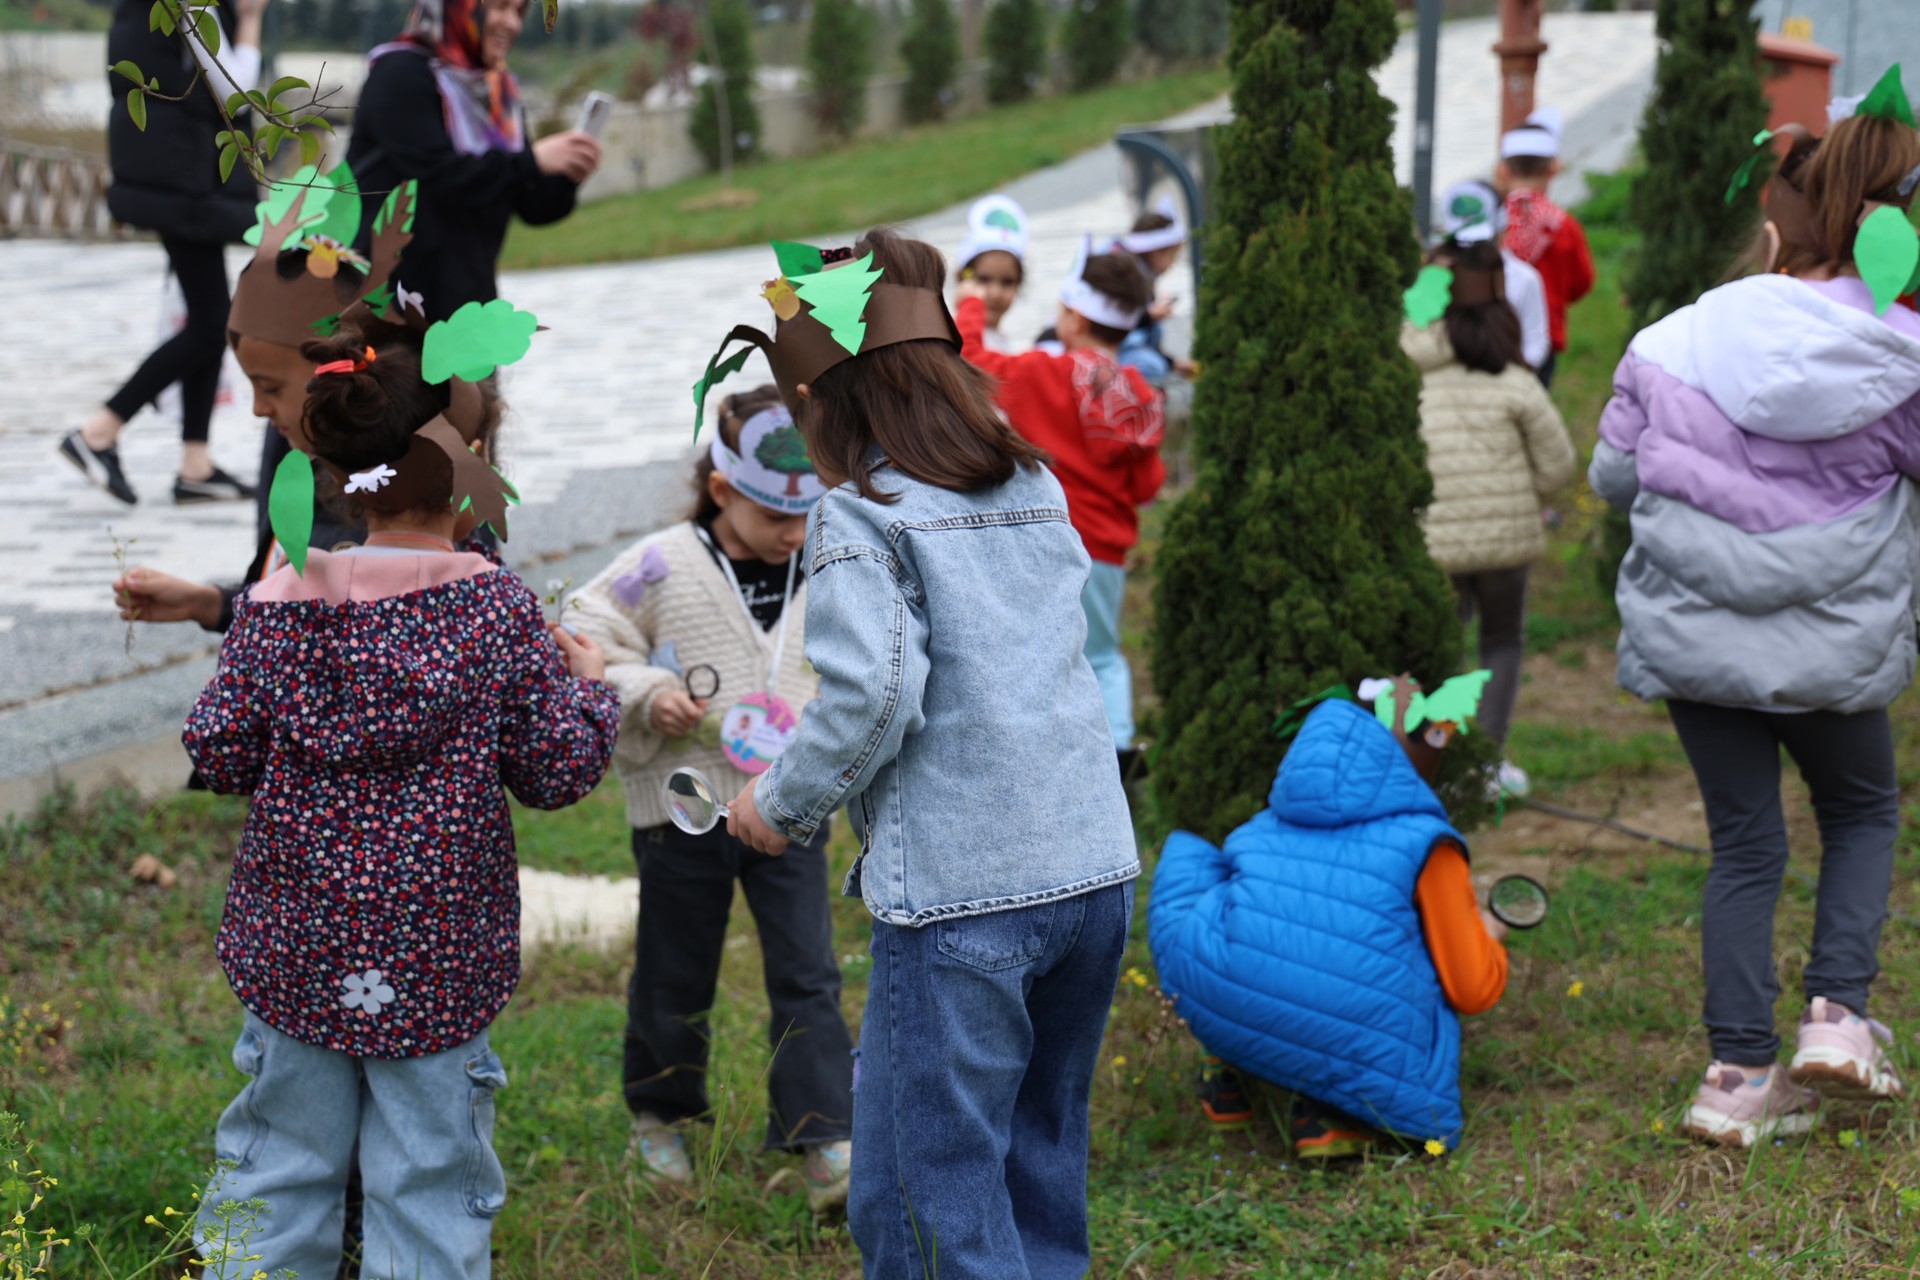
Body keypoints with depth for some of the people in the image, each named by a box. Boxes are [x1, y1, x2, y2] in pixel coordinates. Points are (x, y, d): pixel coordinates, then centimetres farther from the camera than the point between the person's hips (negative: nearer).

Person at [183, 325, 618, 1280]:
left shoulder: (280, 604, -5)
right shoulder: (496, 608, -10)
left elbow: (218, 755, -1)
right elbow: (558, 769, -8)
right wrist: (590, 687, 11)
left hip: (295, 943, 2)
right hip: (438, 952, -2)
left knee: (280, 1163, 14)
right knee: (430, 1176, 7)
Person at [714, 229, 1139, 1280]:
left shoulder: (861, 516, -7)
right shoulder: (1036, 489, 13)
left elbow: (870, 694, -18)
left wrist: (782, 806, -2)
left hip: (961, 894, -7)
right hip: (1097, 872, 7)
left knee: (924, 1194, 1)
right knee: (1043, 1162, 20)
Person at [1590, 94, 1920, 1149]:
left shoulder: (1679, 342, -5)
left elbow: (1611, 475, 6)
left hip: (1694, 631, 1)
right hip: (1831, 644, -1)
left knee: (1743, 843, 12)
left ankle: (1739, 1072, 10)